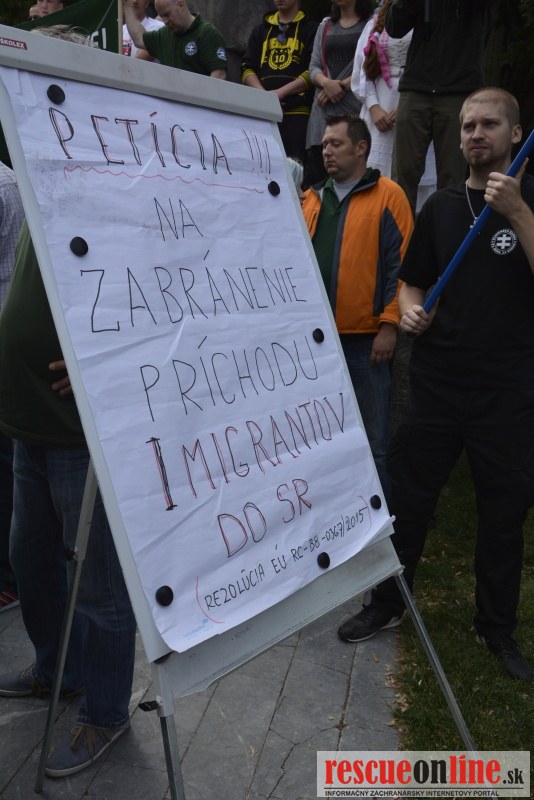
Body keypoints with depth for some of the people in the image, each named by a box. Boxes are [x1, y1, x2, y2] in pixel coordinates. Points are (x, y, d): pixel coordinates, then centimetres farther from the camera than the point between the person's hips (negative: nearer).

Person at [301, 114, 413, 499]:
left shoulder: (388, 195, -1)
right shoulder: (312, 199, 15)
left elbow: (401, 263, -7)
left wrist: (389, 325, -13)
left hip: (365, 339, -5)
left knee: (371, 437, 6)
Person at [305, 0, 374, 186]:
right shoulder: (325, 26, 23)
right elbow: (313, 67, 15)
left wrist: (343, 85, -9)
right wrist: (327, 83, -6)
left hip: (356, 107, -4)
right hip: (324, 110, 4)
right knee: (316, 177, -5)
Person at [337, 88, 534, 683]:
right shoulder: (441, 206, 10)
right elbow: (413, 282, 16)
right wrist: (409, 311, -5)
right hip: (437, 380, 3)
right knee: (407, 498, 8)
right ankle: (386, 604, 28)